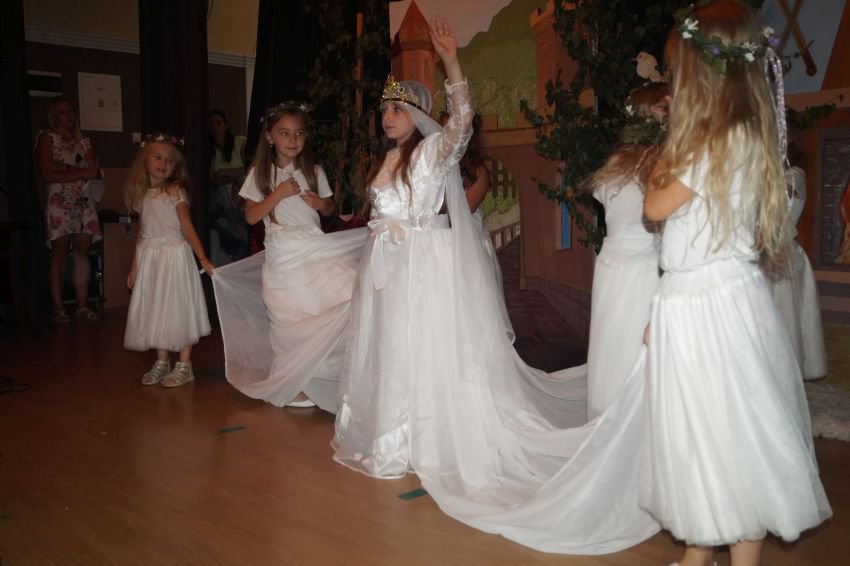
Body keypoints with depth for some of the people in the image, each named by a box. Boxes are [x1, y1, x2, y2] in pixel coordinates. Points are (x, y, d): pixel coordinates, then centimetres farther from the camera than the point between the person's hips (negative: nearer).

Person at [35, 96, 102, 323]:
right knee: (59, 254, -5)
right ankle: (58, 308, -2)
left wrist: (63, 170, -8)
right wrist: (79, 171, -5)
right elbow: (47, 174, -7)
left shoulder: (84, 142, 17)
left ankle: (82, 306, 1)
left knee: (82, 252, -1)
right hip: (60, 202, -4)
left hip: (84, 202, 4)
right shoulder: (46, 138, 4)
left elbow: (94, 172, 4)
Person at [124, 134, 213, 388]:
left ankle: (184, 366, 7)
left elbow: (187, 227, -13)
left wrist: (202, 257, -22)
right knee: (155, 310, 11)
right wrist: (134, 265, 15)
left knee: (178, 308, -2)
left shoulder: (175, 191, -7)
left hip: (173, 253, -6)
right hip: (149, 257, 6)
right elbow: (142, 232, 15)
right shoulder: (142, 195, 10)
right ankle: (162, 362, 24)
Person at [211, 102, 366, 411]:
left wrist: (320, 203, -6)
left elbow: (330, 209, 16)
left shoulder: (314, 171, 7)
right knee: (288, 320, -2)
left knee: (350, 296, -14)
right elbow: (251, 216, -2)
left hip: (314, 250, 2)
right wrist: (278, 194, -12)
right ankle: (292, 385, 17)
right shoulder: (259, 173, 3)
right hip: (281, 255, -2)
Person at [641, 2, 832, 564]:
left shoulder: (728, 137, -16)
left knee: (732, 434, 3)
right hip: (697, 299, 9)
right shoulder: (733, 135, 12)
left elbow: (656, 206, -9)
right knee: (703, 433, 16)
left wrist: (666, 158, 2)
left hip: (715, 304, -9)